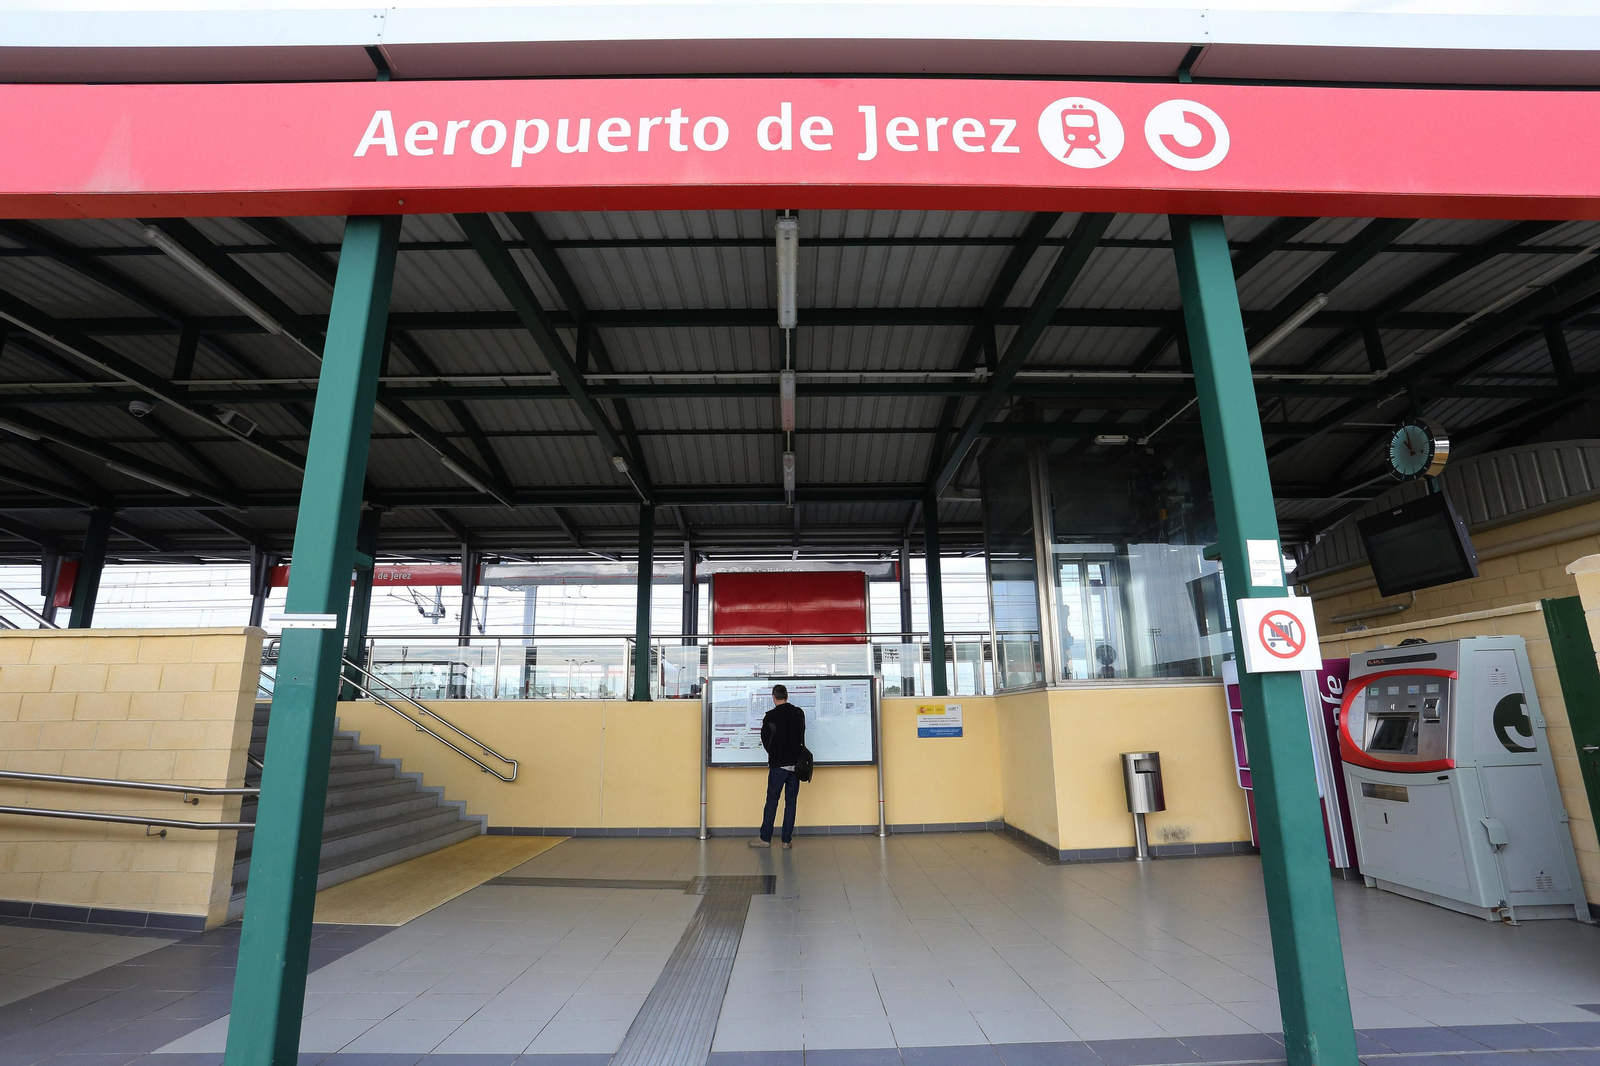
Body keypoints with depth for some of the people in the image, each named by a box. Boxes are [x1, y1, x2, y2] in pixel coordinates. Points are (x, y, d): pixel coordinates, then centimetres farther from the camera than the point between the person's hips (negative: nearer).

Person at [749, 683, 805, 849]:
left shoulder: (771, 716, -8)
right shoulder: (799, 713, 4)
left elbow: (765, 739, 1)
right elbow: (801, 735, 12)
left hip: (778, 764, -3)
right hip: (795, 763, 3)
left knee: (772, 800, 4)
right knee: (791, 801, 6)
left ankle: (765, 838, 9)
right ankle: (787, 840, 7)